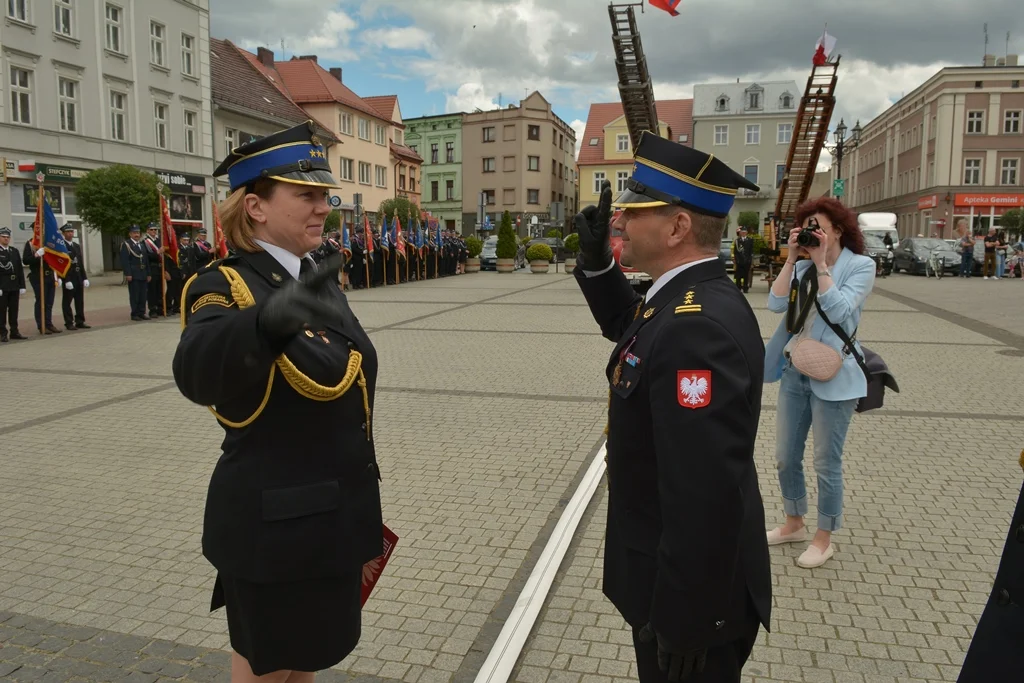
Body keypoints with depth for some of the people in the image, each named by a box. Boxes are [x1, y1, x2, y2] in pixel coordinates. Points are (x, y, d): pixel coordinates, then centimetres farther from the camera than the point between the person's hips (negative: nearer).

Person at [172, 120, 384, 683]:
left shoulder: (317, 278, 4)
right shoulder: (226, 285, -19)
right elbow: (196, 373, -41)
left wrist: (358, 485, 19)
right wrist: (269, 319, -62)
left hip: (333, 511, 7)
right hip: (272, 520, -7)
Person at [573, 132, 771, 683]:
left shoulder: (699, 326, -32)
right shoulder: (686, 298, 0)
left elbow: (706, 493, -34)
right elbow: (625, 325, 22)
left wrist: (683, 623, -24)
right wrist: (596, 261, 4)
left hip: (694, 589, -9)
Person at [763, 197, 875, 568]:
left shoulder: (861, 266, -6)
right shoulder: (801, 268, 7)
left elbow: (839, 310, -20)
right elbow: (776, 304, -7)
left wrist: (821, 263, -17)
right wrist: (792, 259, -8)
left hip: (832, 377, -5)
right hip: (793, 373, 6)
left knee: (826, 462, 4)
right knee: (785, 457, 14)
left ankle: (824, 538, 21)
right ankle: (793, 523, 33)